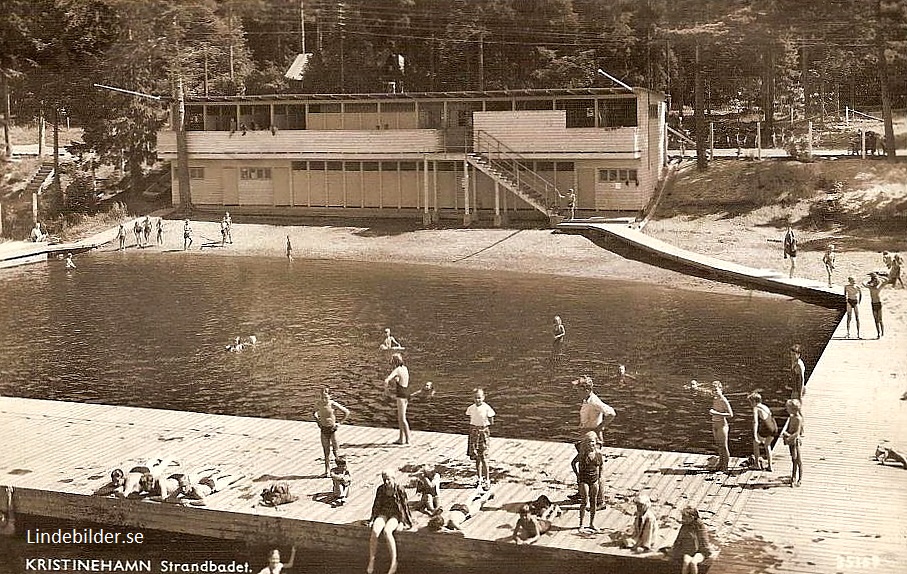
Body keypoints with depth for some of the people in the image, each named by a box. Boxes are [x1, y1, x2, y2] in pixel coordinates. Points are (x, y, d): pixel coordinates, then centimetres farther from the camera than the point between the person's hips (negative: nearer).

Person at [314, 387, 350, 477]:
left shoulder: (333, 404, -16)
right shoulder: (318, 404, -4)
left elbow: (347, 412, -8)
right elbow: (315, 412, 20)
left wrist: (339, 423, -6)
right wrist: (318, 422, 8)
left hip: (332, 429, -3)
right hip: (323, 429, 3)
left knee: (336, 451, 1)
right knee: (326, 452, 6)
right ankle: (327, 471, 12)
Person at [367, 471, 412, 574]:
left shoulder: (400, 490, -7)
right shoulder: (381, 489, 5)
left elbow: (405, 506, -4)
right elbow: (376, 505, 13)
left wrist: (402, 522, -8)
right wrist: (372, 519, 5)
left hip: (396, 515, -4)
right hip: (383, 514, 4)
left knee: (386, 531, -36)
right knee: (374, 531, -29)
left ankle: (394, 562, -32)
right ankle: (371, 562, -24)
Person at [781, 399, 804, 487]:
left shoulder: (798, 419, -19)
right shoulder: (791, 417, 8)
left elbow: (797, 433, -23)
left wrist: (789, 437, -32)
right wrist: (785, 433, -1)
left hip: (795, 441, -8)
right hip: (791, 441, 8)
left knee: (797, 460, 3)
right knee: (793, 460, 16)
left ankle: (799, 480, 14)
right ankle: (793, 478, 24)